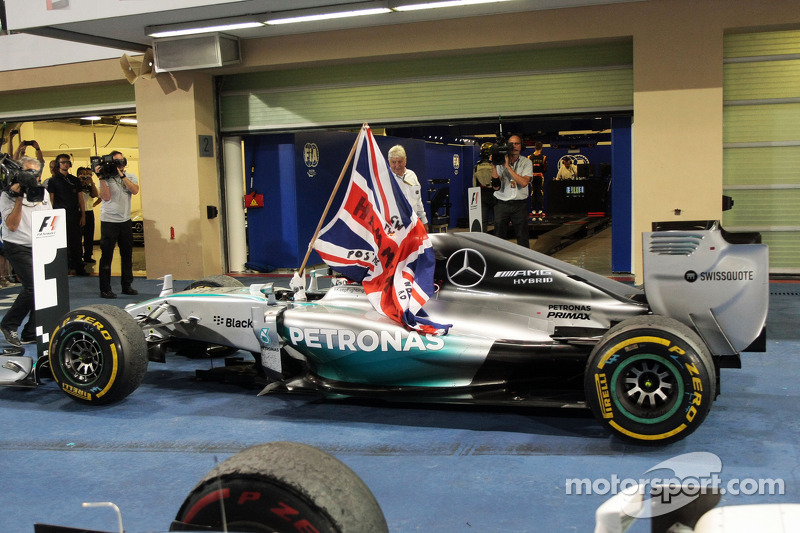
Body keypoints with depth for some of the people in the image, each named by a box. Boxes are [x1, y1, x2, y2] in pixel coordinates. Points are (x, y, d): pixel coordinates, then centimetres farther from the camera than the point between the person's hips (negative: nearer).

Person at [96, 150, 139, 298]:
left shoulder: (131, 177, 8)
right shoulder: (107, 178, -2)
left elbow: (135, 190, -11)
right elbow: (106, 197, -15)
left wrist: (121, 175, -14)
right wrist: (102, 177, -17)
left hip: (125, 221, 4)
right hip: (109, 221, -4)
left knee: (127, 254, 11)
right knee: (106, 256, -2)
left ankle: (127, 286, 22)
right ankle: (105, 289, 3)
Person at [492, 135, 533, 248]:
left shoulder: (526, 162, 4)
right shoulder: (500, 162, 2)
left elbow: (524, 182, -14)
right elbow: (496, 187, -6)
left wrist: (508, 167, -15)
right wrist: (494, 166, -15)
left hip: (520, 204, 0)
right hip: (502, 204, 0)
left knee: (522, 238, 4)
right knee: (499, 237, 1)